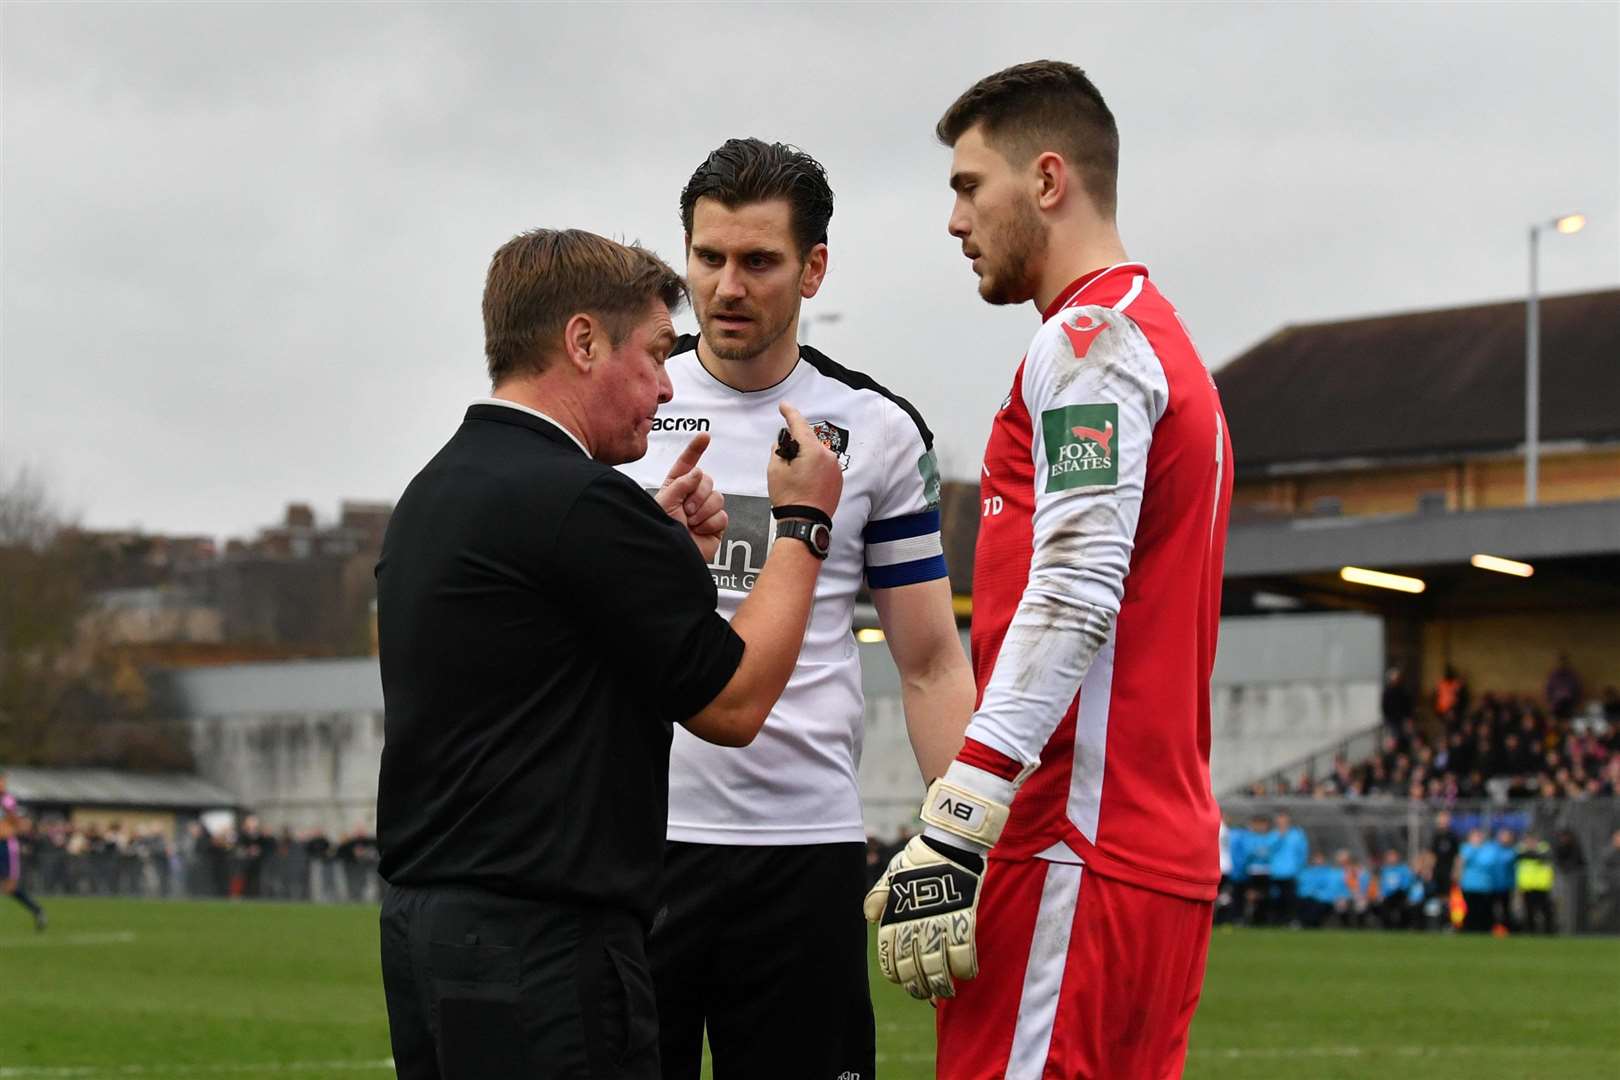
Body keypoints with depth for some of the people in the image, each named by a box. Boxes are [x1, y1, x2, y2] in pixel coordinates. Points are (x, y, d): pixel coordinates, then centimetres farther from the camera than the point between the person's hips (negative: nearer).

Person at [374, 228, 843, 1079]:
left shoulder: (435, 492, 14)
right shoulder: (574, 502, -15)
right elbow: (733, 703, -8)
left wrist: (668, 549, 19)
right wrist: (804, 525, 3)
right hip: (540, 945, -10)